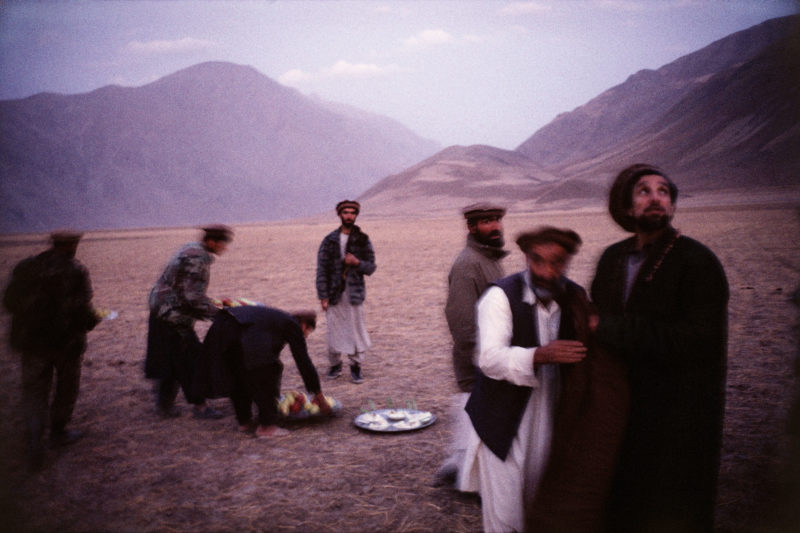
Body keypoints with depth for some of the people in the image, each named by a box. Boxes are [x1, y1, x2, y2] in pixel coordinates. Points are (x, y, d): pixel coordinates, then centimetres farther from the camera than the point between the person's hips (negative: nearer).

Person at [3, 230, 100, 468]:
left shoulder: (25, 267, 1)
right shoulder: (76, 272, -14)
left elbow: (10, 301, 4)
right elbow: (81, 310, -20)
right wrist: (93, 320, 1)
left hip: (31, 339, 3)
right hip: (66, 341, -3)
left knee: (34, 388, 11)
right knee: (66, 386, 17)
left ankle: (35, 434, -9)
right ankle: (58, 431, 31)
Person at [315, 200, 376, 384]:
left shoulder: (363, 240, 5)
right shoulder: (329, 240, 3)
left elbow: (371, 268, 5)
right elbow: (321, 269, 1)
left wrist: (357, 262, -17)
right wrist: (323, 296, -5)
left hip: (354, 293, 0)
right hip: (334, 293, 0)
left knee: (356, 330, 0)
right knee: (334, 330, 4)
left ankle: (356, 365, 15)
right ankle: (335, 365, 21)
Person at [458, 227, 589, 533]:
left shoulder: (575, 296, 1)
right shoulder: (501, 295, -13)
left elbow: (582, 352, 15)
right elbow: (490, 358, -26)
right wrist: (539, 355, -41)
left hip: (551, 419, 4)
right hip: (504, 421, -4)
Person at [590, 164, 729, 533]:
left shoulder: (699, 263, -13)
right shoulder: (613, 258, 6)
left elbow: (699, 340, -23)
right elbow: (598, 314, 17)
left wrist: (611, 329, -21)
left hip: (678, 417, -5)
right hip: (622, 406, 5)